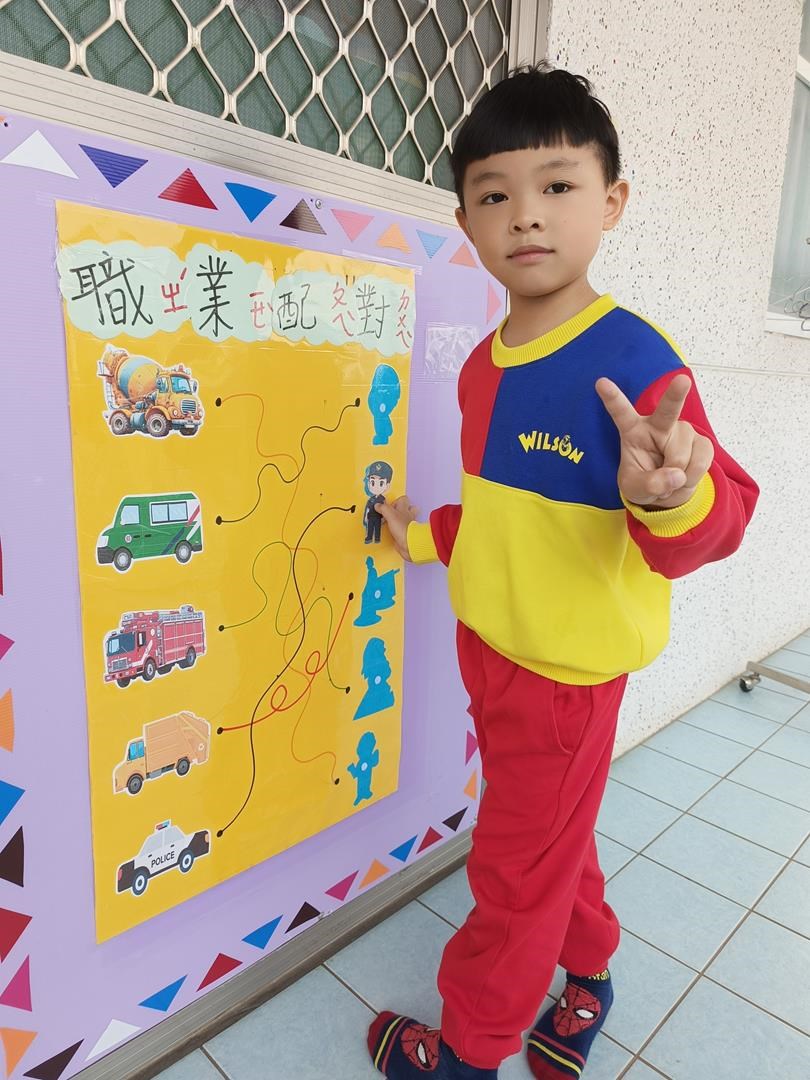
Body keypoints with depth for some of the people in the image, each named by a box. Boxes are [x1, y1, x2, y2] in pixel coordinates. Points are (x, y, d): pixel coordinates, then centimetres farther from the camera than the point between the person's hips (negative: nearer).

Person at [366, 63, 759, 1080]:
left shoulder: (635, 362, -22)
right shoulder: (482, 366, 3)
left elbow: (718, 514, -26)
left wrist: (670, 498, -46)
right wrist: (430, 538, 18)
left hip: (565, 665, -7)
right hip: (487, 643, 8)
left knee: (518, 868, 14)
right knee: (551, 836, 27)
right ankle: (589, 969, 54)